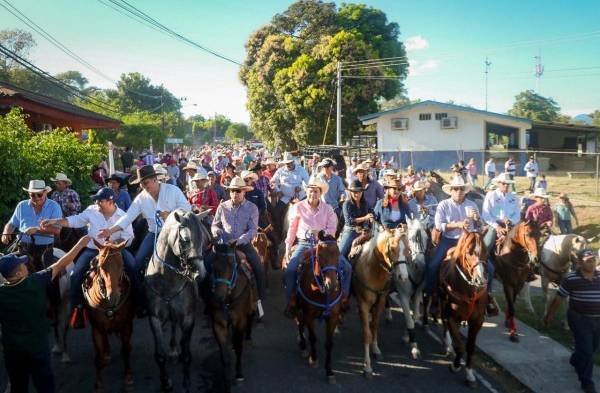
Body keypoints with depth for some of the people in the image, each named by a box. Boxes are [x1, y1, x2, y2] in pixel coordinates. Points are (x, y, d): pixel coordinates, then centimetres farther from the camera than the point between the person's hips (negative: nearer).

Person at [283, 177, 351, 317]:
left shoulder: (328, 209, 2)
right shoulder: (298, 207, 0)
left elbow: (332, 230, -5)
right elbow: (292, 229, 4)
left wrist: (320, 233, -25)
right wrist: (288, 249, -1)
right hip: (304, 243, -1)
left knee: (347, 267, -10)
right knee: (290, 268, -25)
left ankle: (343, 298, 10)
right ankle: (291, 301, -7)